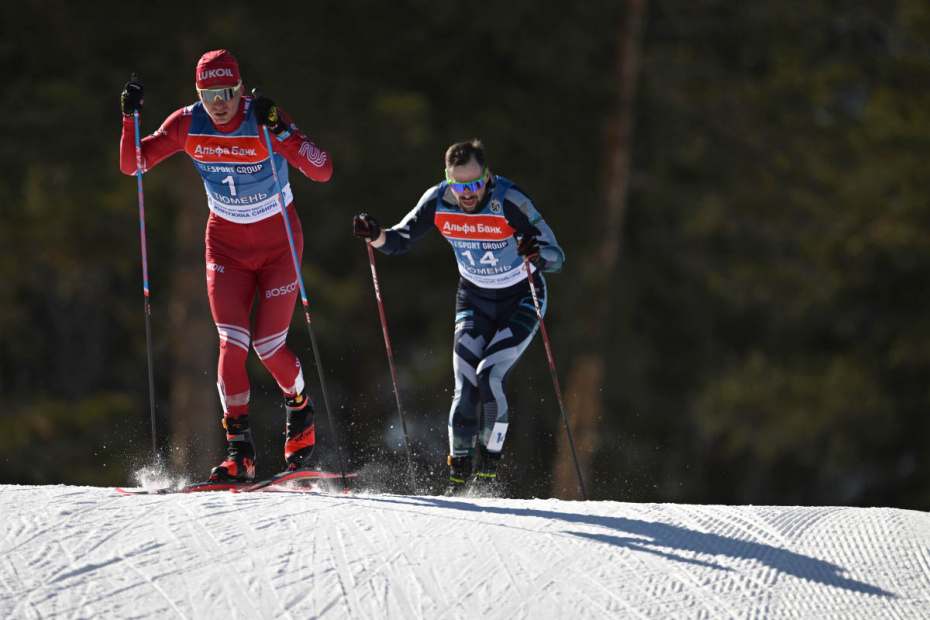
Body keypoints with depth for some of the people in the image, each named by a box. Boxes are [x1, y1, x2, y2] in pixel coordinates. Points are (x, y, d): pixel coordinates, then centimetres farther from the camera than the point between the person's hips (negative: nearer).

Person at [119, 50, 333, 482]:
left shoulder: (264, 121, -21)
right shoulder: (188, 124, -11)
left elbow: (322, 171, -28)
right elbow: (131, 165, -7)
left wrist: (278, 131, -39)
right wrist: (130, 118, -23)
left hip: (278, 242, -3)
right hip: (226, 243, 3)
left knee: (269, 346, -5)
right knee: (232, 344, -12)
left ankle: (300, 410, 27)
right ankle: (238, 450, -4)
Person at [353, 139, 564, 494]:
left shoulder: (510, 202, -28)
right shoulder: (438, 201, -16)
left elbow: (557, 258, -29)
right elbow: (400, 240, -4)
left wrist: (537, 254, -52)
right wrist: (376, 236, -26)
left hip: (520, 300, -4)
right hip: (474, 298, 4)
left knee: (489, 377, -20)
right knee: (465, 386, -11)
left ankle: (487, 473, -6)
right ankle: (458, 476, -2)